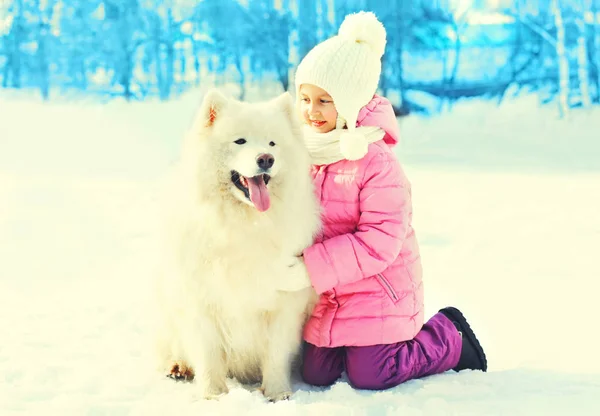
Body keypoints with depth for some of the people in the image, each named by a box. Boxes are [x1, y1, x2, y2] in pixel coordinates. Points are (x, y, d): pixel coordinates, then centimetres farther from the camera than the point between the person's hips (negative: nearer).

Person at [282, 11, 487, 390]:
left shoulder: (376, 163, -21)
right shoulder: (303, 153, -1)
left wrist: (312, 269, -29)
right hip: (325, 300, 6)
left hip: (376, 296, -6)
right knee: (316, 375, 7)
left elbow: (378, 242, -25)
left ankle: (450, 337, 19)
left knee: (370, 377, -4)